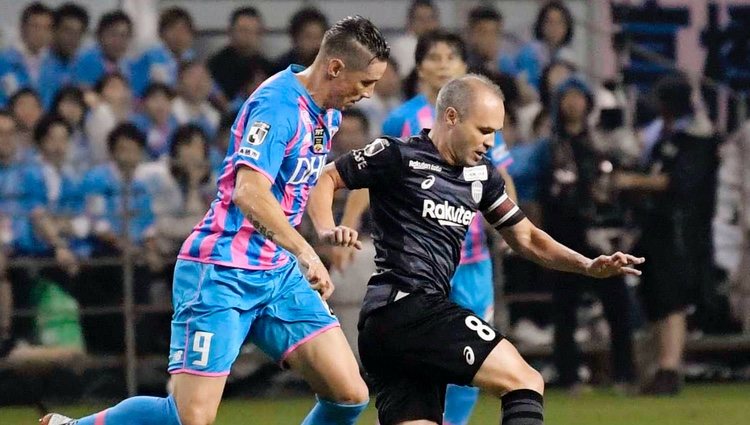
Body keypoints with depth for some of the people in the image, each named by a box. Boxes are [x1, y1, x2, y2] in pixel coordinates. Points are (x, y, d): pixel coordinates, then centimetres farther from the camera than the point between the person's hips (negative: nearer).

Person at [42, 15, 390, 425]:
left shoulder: (328, 114, 11)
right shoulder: (278, 105, -18)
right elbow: (248, 192, -31)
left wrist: (323, 228, 18)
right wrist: (303, 251, -38)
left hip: (278, 274, 9)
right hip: (222, 274, -9)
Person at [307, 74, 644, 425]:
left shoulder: (481, 175, 18)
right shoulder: (398, 156, -4)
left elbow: (526, 238, 24)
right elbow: (325, 180, 1)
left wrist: (588, 266, 11)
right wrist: (327, 234, -17)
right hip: (409, 307, -9)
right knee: (525, 382, -11)